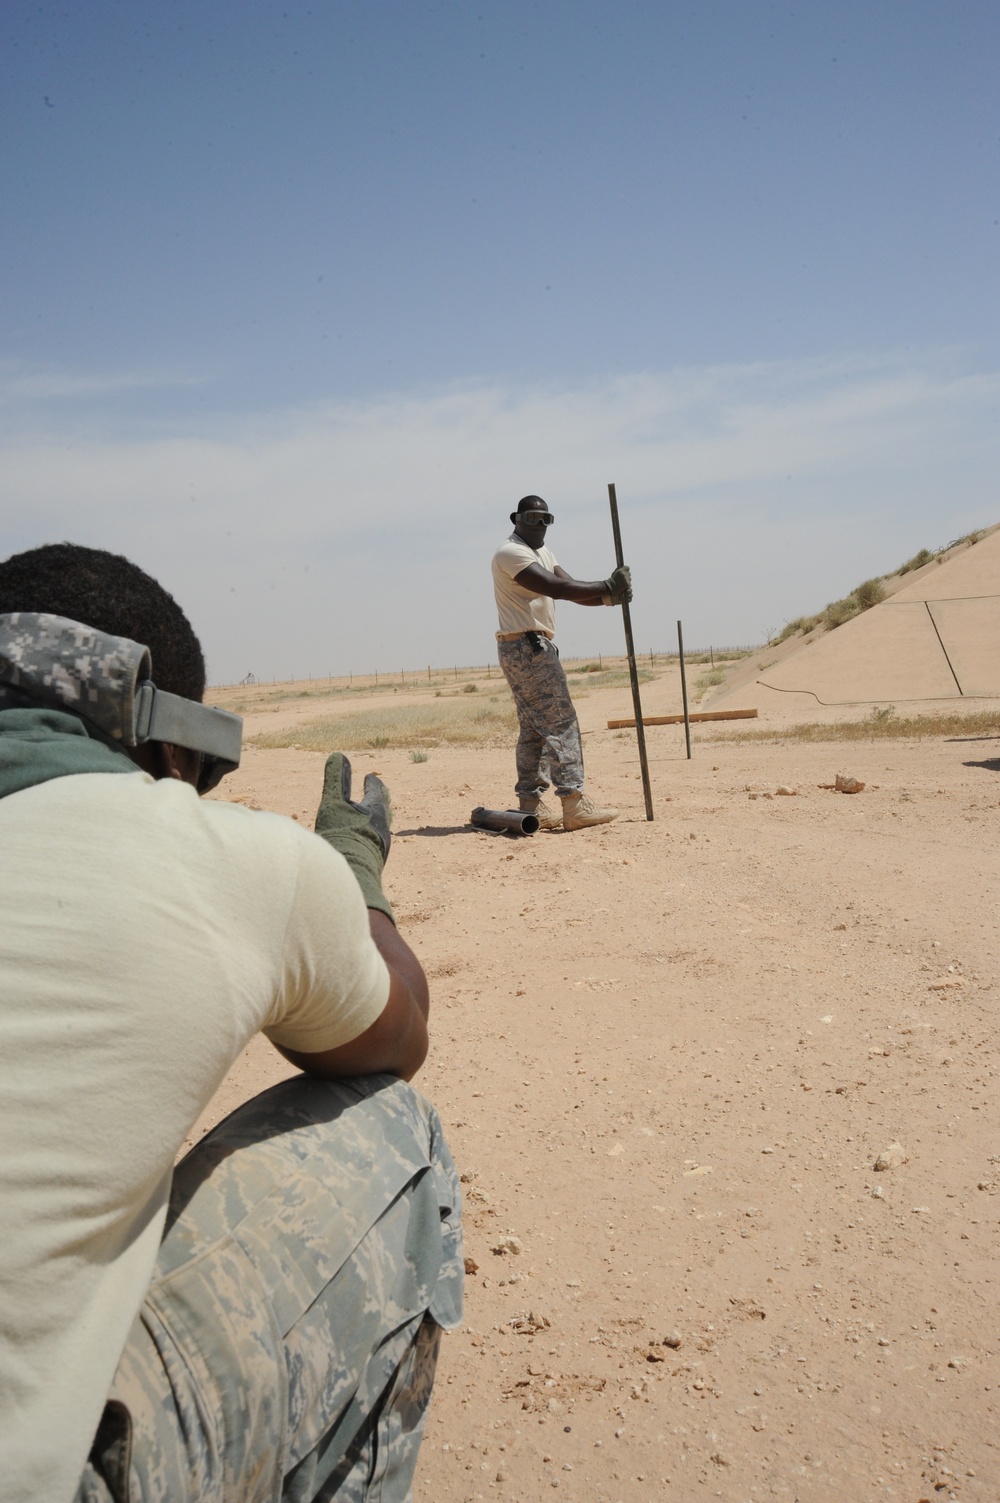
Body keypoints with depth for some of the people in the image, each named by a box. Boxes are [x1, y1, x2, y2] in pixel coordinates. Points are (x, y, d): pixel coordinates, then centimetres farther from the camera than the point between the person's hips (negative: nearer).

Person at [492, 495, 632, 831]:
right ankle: (574, 805, -14)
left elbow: (571, 589, 7)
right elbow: (558, 588, -24)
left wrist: (608, 596, -11)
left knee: (535, 728, 10)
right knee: (561, 722, -12)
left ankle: (531, 806, 12)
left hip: (534, 648, 11)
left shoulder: (543, 553, 20)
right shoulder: (511, 553, -12)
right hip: (527, 647, -11)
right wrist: (608, 587, -23)